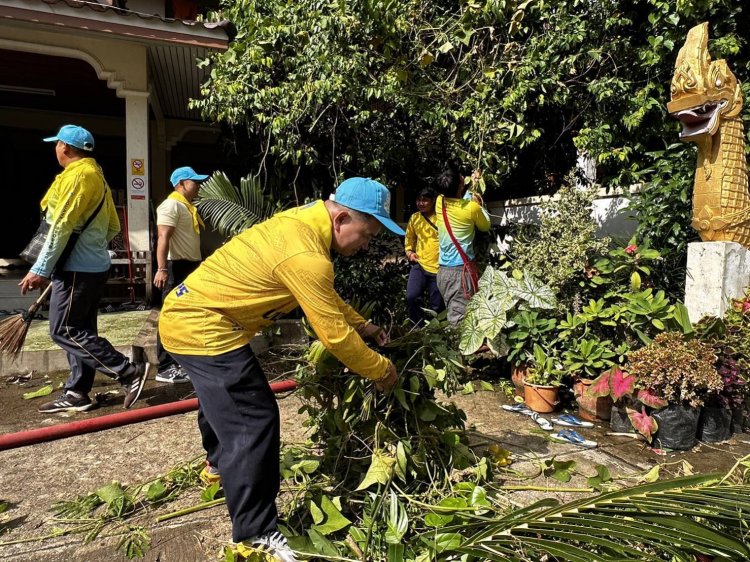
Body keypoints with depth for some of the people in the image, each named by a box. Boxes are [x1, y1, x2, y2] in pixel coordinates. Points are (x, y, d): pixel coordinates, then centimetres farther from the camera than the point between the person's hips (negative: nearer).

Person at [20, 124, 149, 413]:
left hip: (76, 269, -10)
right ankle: (76, 394, 18)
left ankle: (130, 371, -8)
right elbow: (113, 227, 20)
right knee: (79, 330, 12)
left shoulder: (78, 175, -13)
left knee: (64, 330, -5)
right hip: (92, 266, 10)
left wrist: (40, 270, -16)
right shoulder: (96, 176, 18)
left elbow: (61, 227, -18)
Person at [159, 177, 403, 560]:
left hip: (188, 313, 11)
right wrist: (381, 370, -8)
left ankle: (222, 467, 56)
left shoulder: (303, 222, 3)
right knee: (254, 421, -9)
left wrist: (364, 326, 13)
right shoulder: (306, 255, -28)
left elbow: (326, 298, 16)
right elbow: (335, 335, -22)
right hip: (203, 327, -11)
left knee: (226, 401, 30)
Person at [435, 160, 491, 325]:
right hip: (461, 269, -6)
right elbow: (485, 226, 9)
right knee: (459, 319, -3)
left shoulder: (440, 202, 1)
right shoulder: (472, 207, -12)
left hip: (443, 270, 6)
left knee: (452, 313, 16)